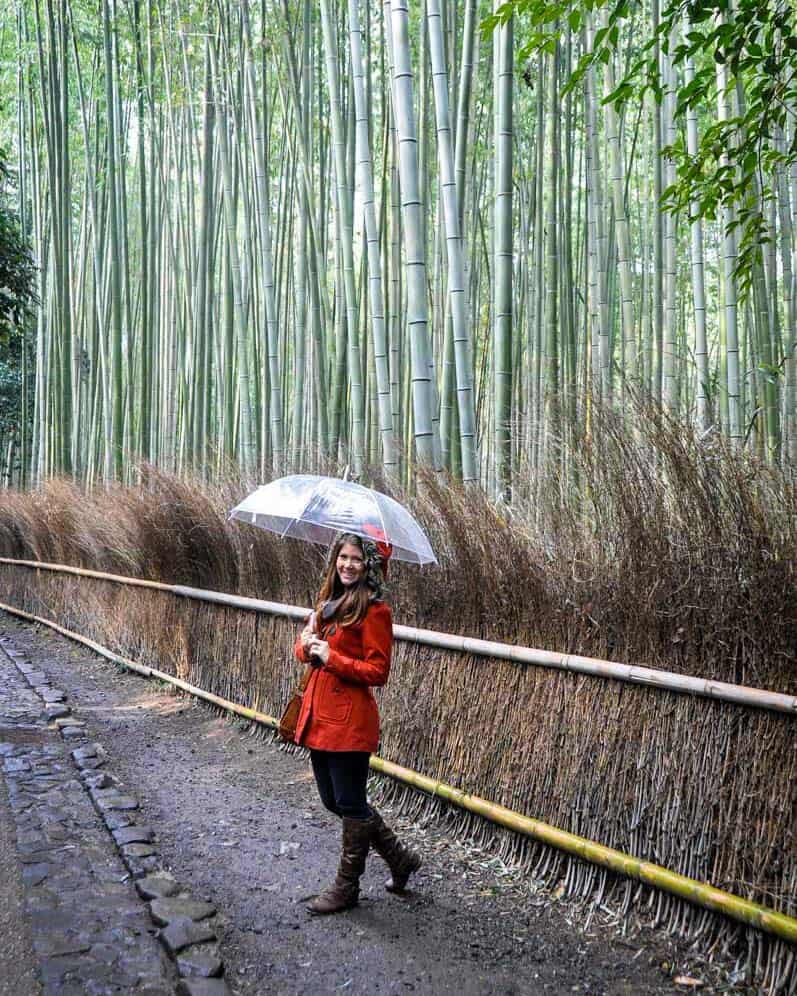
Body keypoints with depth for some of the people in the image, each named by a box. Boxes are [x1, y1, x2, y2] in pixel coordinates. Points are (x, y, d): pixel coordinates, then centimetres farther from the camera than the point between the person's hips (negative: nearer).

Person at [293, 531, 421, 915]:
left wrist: (331, 657, -16)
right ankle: (401, 859, 33)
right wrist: (306, 646, -4)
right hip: (320, 716, 9)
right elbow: (306, 649, 19)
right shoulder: (328, 601, 12)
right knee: (334, 800, 17)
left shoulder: (374, 610, -12)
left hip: (350, 720, -9)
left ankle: (346, 887, 22)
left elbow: (377, 672, -14)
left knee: (349, 803, 4)